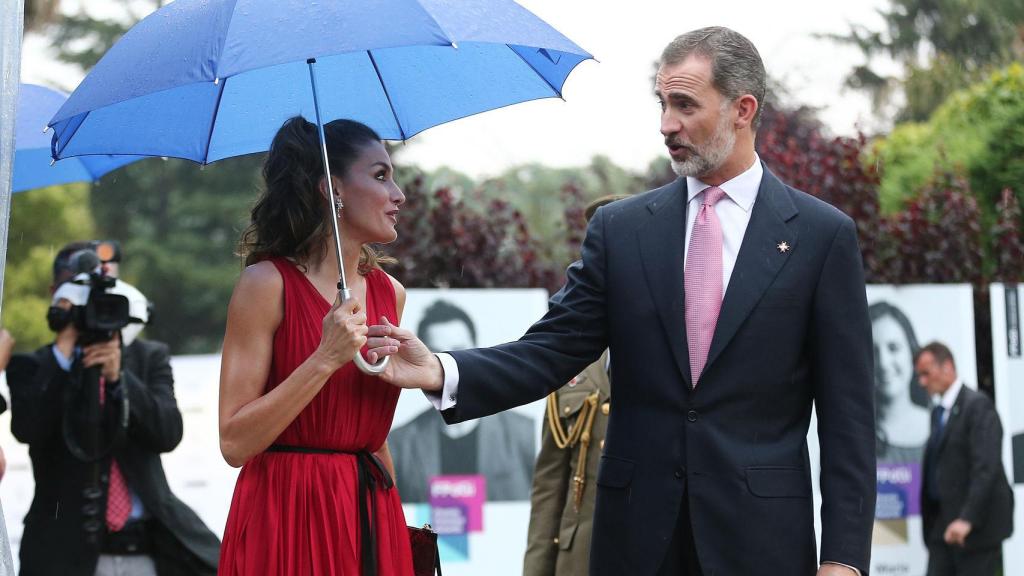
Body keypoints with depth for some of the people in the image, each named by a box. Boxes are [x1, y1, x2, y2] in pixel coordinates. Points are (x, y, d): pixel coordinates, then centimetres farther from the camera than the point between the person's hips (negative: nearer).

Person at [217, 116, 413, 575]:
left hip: (370, 519, 6)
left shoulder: (390, 293, 10)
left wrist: (397, 520, 17)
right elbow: (235, 443, -14)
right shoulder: (267, 283, -9)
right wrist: (326, 359, -19)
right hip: (287, 518, -6)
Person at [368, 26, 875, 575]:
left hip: (761, 531, -2)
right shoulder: (620, 227, 7)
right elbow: (552, 350, 2)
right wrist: (441, 372, -16)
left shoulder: (823, 235, 0)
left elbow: (846, 410, -2)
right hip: (638, 529, 2)